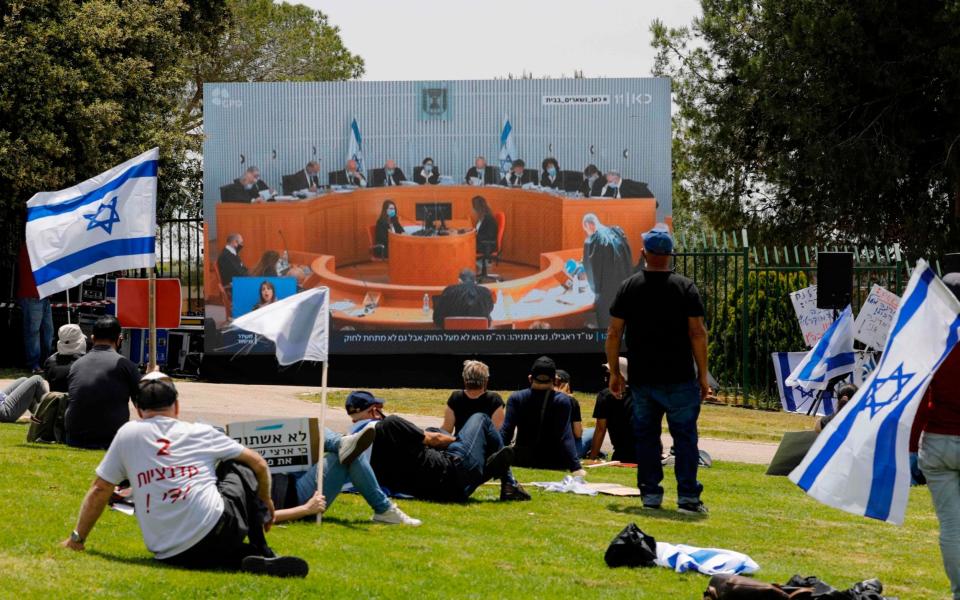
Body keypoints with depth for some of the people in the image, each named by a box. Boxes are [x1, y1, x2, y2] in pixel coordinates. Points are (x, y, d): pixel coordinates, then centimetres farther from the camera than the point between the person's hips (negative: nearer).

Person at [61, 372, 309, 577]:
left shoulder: (127, 434, 11)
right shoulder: (201, 432, 12)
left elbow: (99, 490, 13)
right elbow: (259, 464, 20)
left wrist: (77, 539, 24)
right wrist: (265, 502, 38)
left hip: (170, 556, 1)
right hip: (217, 529, -1)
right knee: (238, 466, 28)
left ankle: (248, 558, 1)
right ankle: (261, 554, 17)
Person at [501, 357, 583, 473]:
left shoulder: (516, 398, -5)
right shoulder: (562, 400, -9)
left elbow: (506, 432, -12)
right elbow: (565, 436, -19)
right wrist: (575, 467, -23)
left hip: (522, 460, 1)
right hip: (553, 463, -1)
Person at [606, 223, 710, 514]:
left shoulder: (628, 288, 2)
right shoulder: (685, 288, -3)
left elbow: (613, 334, 2)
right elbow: (698, 332, -6)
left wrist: (614, 373, 11)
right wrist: (703, 376, 0)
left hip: (641, 379, 2)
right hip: (679, 380, -2)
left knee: (645, 436, 10)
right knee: (684, 436, 2)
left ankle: (650, 493, 10)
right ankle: (688, 496, -2)